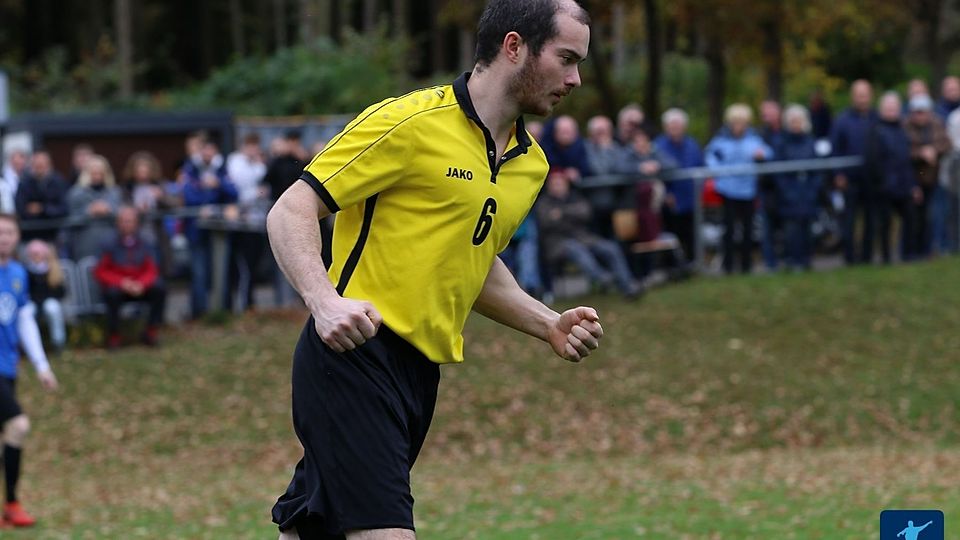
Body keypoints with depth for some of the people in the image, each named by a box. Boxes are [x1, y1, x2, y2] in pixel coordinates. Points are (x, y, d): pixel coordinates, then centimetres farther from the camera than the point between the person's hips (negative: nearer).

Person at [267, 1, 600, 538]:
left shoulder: (531, 165, 16)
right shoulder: (411, 121, -10)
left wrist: (550, 324, 14)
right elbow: (290, 212, -11)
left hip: (420, 371, 8)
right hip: (354, 354, -8)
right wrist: (325, 301, -28)